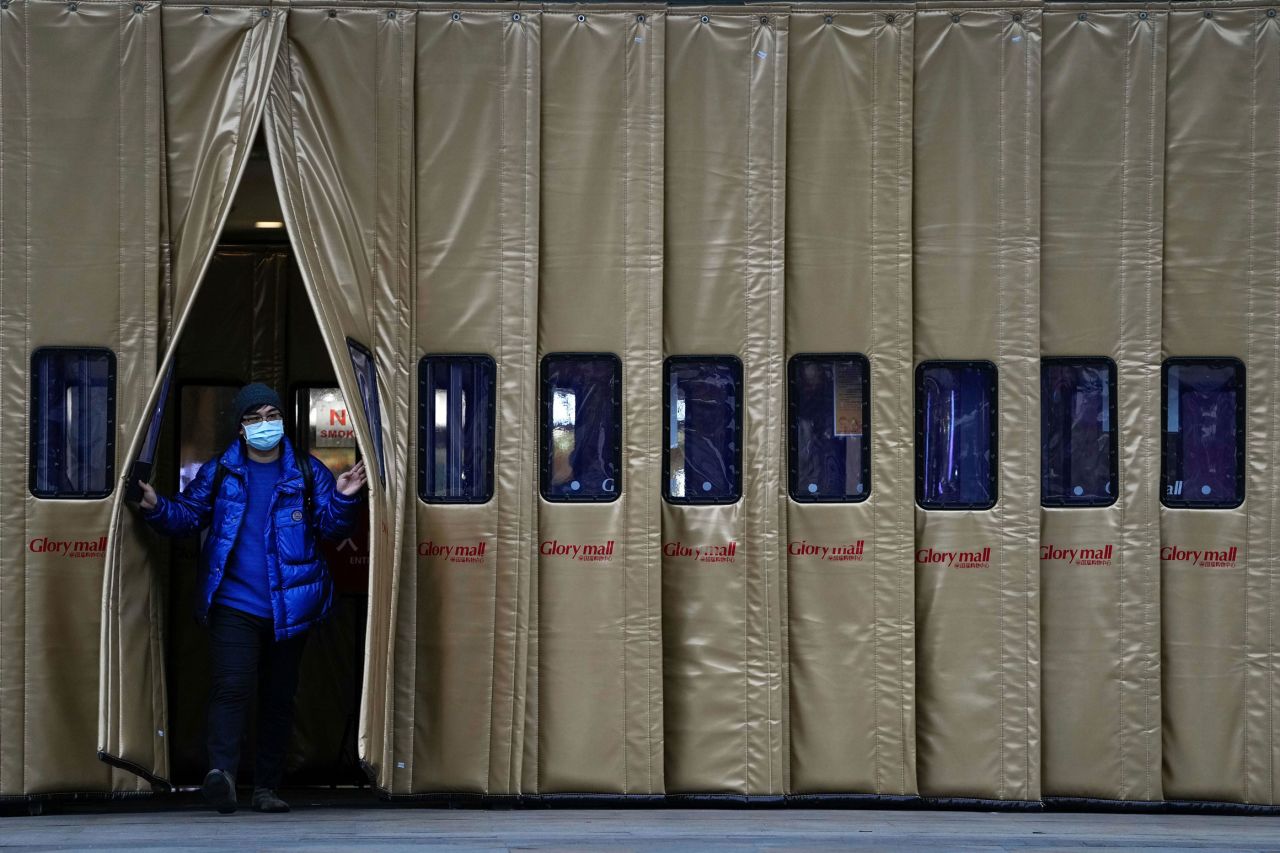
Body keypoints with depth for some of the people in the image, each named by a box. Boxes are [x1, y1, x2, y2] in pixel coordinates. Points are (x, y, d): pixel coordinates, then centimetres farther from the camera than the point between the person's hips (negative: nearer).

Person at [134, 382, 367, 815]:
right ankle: (221, 771, -33)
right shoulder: (218, 473, 5)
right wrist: (158, 507, -13)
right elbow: (188, 515, 5)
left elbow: (331, 526, 1)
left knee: (279, 697, 9)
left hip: (290, 608, 2)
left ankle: (267, 788, 17)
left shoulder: (308, 472, 6)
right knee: (232, 684, -21)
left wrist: (342, 499, -18)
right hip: (235, 604, -2)